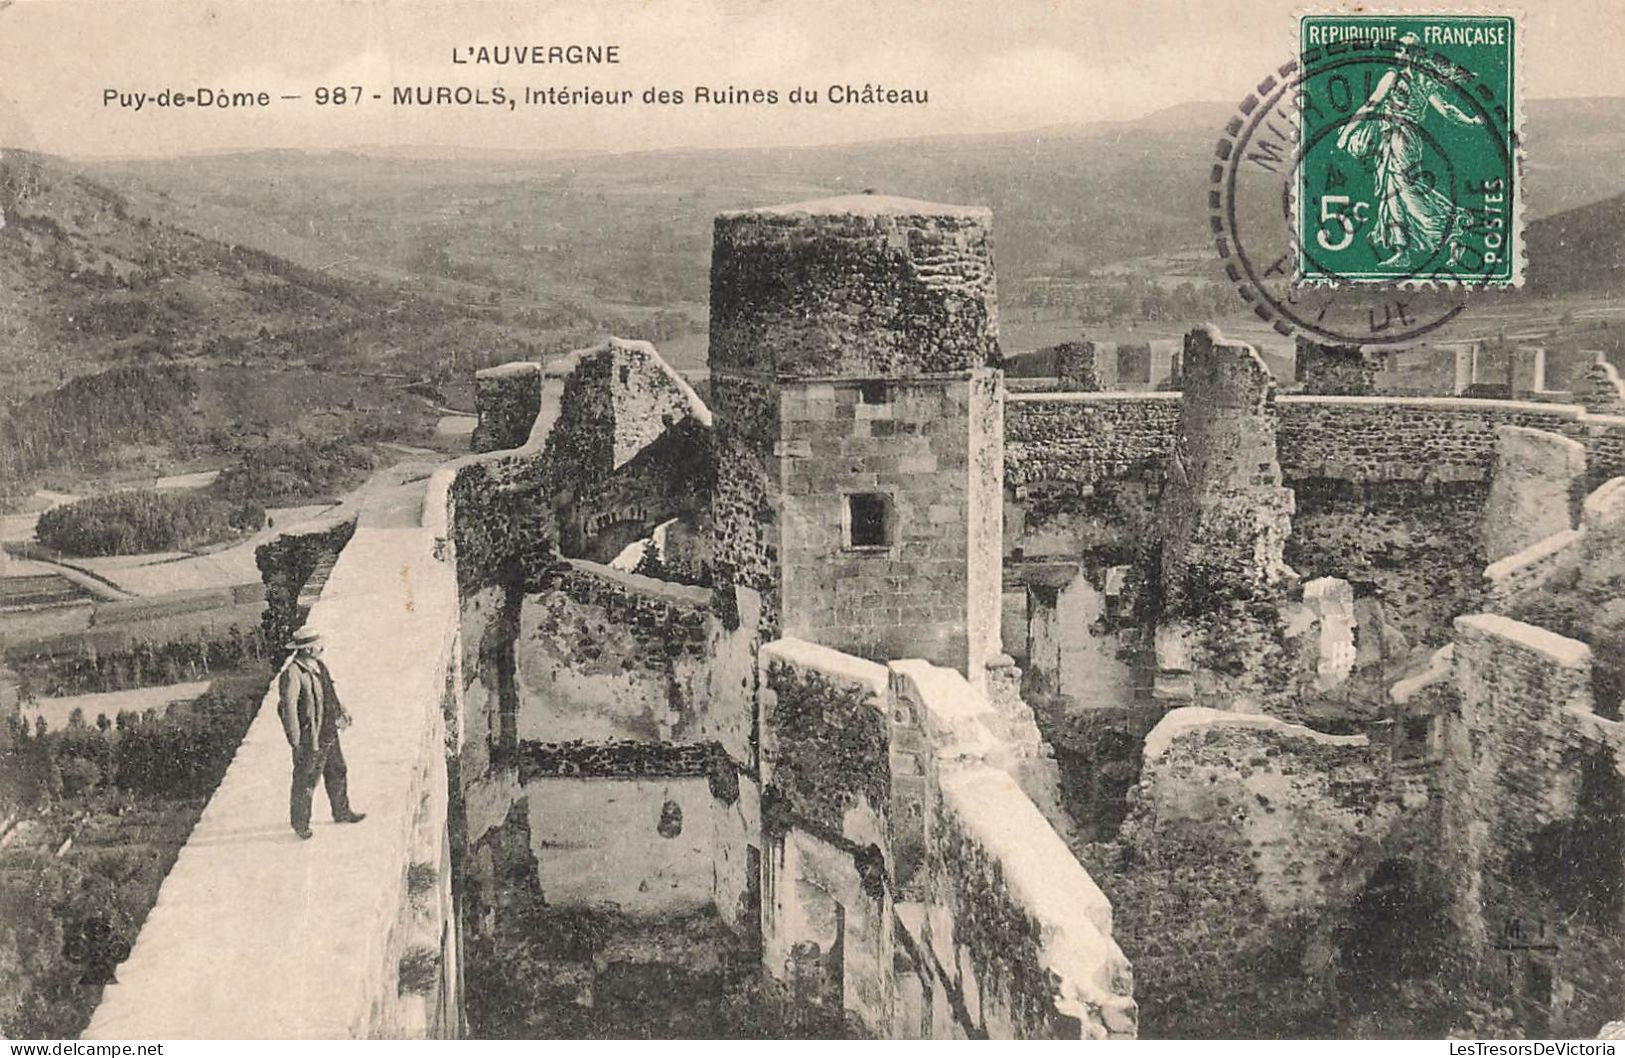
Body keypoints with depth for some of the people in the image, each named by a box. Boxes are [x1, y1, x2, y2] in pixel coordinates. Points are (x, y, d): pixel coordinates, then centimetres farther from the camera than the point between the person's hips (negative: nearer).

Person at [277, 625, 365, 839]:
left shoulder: (318, 665, 4)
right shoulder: (292, 673, -24)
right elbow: (288, 707, -26)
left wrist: (341, 712, 28)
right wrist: (295, 740, -25)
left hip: (328, 734, 9)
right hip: (309, 739, -9)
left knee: (337, 773, 21)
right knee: (305, 782, 6)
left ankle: (342, 812, 39)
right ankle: (300, 823, 23)